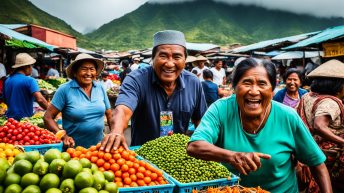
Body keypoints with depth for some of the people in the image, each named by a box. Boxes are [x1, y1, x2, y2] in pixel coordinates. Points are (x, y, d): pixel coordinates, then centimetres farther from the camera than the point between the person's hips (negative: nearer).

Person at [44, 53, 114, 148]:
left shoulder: (100, 88, -1)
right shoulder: (65, 89, -12)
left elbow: (109, 115, 8)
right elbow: (48, 117, -11)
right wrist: (64, 136, -24)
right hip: (73, 148, -3)